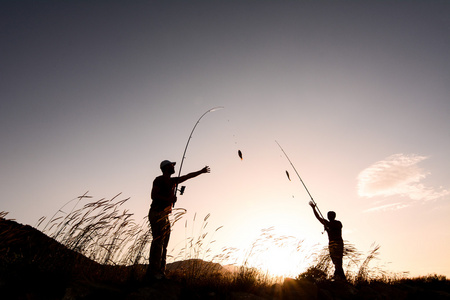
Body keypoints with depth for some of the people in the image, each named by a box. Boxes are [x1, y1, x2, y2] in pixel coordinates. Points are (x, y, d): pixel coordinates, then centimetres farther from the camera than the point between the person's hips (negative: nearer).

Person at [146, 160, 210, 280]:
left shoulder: (173, 181, 21)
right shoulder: (159, 180, -1)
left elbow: (188, 176, 28)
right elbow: (153, 195, -10)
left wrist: (201, 171, 34)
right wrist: (169, 199, -18)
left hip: (164, 215, 8)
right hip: (157, 213, -8)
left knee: (163, 244, 5)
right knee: (158, 242, -13)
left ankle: (160, 272, 9)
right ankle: (152, 271, -10)